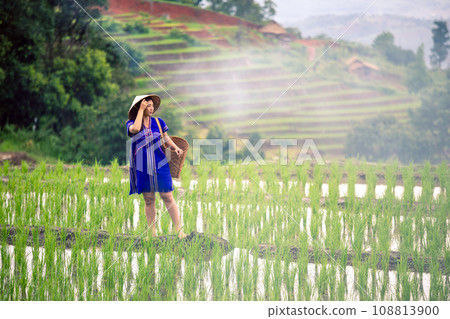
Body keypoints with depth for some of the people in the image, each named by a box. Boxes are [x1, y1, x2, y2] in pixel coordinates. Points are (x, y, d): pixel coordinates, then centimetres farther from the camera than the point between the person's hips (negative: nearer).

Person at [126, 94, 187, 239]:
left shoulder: (158, 122, 6)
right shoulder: (131, 123, 0)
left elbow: (166, 139, 13)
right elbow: (135, 129, -23)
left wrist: (176, 148, -6)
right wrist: (141, 109, -16)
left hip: (159, 165, 0)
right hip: (142, 167, 0)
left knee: (168, 197, -4)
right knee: (149, 200, 5)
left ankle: (179, 230, -2)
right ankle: (152, 233, 13)